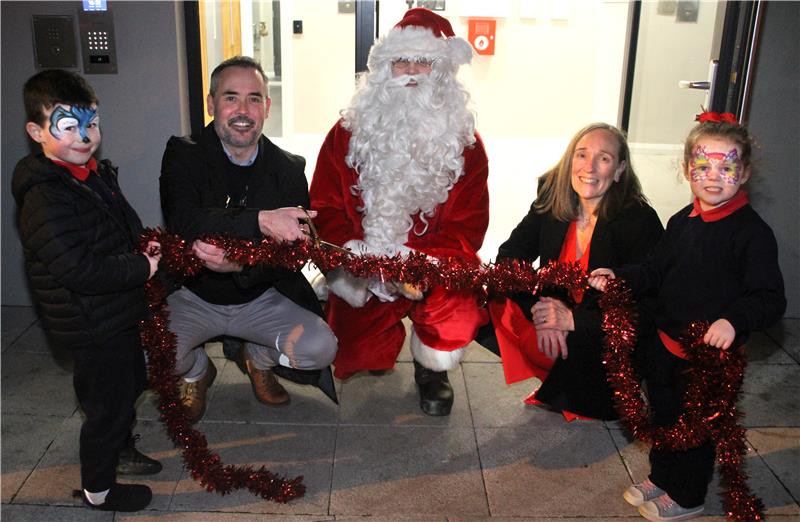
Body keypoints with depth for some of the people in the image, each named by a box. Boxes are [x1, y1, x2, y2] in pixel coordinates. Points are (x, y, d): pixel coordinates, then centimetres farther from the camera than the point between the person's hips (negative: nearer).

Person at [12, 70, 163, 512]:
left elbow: (125, 223, 21)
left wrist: (143, 245, 0)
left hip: (118, 314, 10)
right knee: (107, 404, 7)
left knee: (130, 384, 26)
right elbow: (77, 270, -32)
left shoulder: (97, 172, 5)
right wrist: (141, 268, -23)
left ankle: (121, 450, 51)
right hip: (92, 326, -9)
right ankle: (98, 489, 29)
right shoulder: (44, 198, -26)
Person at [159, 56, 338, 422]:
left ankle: (259, 358, 17)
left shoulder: (289, 169, -5)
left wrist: (241, 264, -32)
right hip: (193, 296, -1)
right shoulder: (183, 155, -10)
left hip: (261, 298, 2)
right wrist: (259, 221, -43)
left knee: (320, 348, -21)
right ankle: (196, 372, 13)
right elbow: (182, 223, -29)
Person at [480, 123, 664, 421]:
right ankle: (559, 382, 2)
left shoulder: (640, 221, -18)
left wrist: (574, 318, -26)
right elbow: (509, 256, -4)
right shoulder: (551, 201, -4)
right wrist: (538, 308, -21)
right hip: (553, 312, 5)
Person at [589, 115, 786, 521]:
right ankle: (660, 476, 45)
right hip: (666, 341, 6)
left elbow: (770, 298, -20)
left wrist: (734, 320, -37)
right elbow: (655, 272, 11)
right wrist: (617, 277, -5)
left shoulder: (752, 232, -17)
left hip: (712, 352, -6)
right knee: (664, 413, 23)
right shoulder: (682, 222, 3)